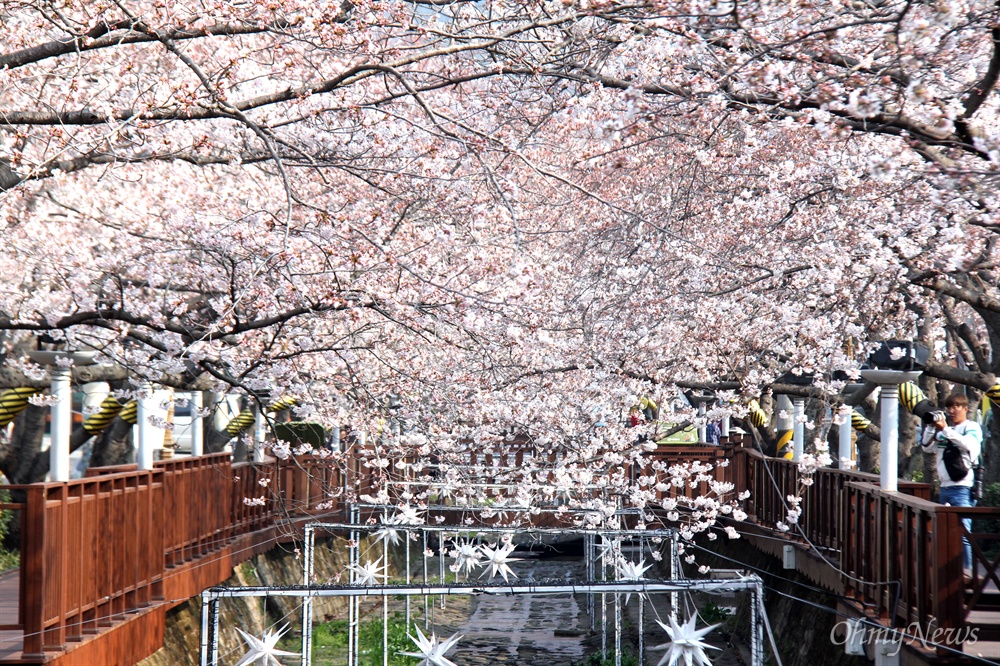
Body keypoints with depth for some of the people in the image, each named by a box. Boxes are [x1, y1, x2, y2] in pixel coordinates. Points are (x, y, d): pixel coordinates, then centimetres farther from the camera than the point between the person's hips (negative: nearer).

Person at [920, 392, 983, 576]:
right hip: (945, 487, 7)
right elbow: (926, 448, 11)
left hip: (963, 487, -7)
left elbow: (968, 445, -19)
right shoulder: (944, 429, 16)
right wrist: (931, 427, -2)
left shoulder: (972, 427, 0)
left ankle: (968, 572, -14)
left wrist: (945, 429, -20)